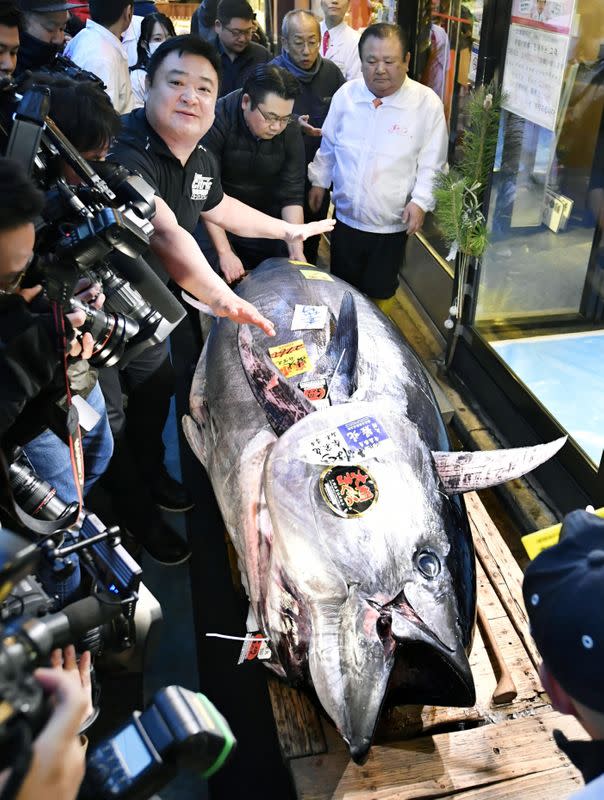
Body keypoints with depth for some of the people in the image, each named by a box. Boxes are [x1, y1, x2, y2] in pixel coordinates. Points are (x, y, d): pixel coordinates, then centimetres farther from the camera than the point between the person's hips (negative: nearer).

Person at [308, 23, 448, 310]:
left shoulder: (427, 103, -12)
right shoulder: (345, 94, -2)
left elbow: (432, 163, -7)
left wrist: (421, 201, -18)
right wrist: (319, 181, 13)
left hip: (390, 224, -3)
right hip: (345, 216, 3)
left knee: (379, 294, 12)